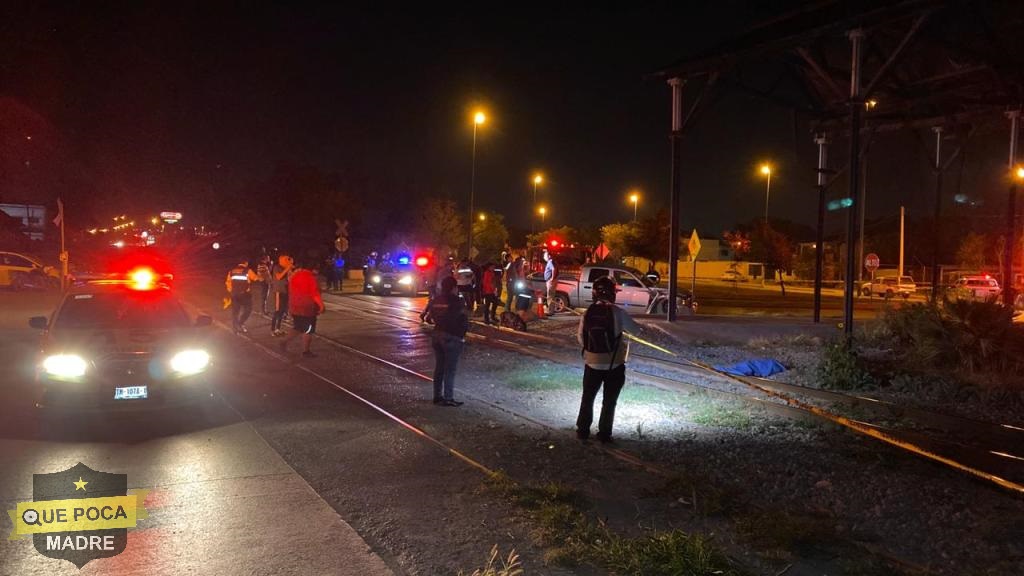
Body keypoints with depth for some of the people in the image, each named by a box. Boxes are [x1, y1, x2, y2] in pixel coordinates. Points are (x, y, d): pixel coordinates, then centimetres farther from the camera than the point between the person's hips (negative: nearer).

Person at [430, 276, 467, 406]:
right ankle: (448, 398, 1)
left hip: (437, 335, 7)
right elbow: (464, 320, -13)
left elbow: (433, 315, 13)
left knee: (439, 367, 15)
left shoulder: (437, 299, 6)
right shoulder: (456, 301, -15)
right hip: (452, 337, -7)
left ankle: (437, 395, 21)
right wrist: (464, 330, 3)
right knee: (450, 369, -1)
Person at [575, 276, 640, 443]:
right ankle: (604, 434, 17)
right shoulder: (617, 313, -15)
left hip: (592, 363, 2)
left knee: (588, 398, 19)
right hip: (614, 365, -2)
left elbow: (580, 337, 0)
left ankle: (582, 430, 25)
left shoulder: (588, 313, -6)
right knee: (609, 401, 12)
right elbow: (636, 330, -3)